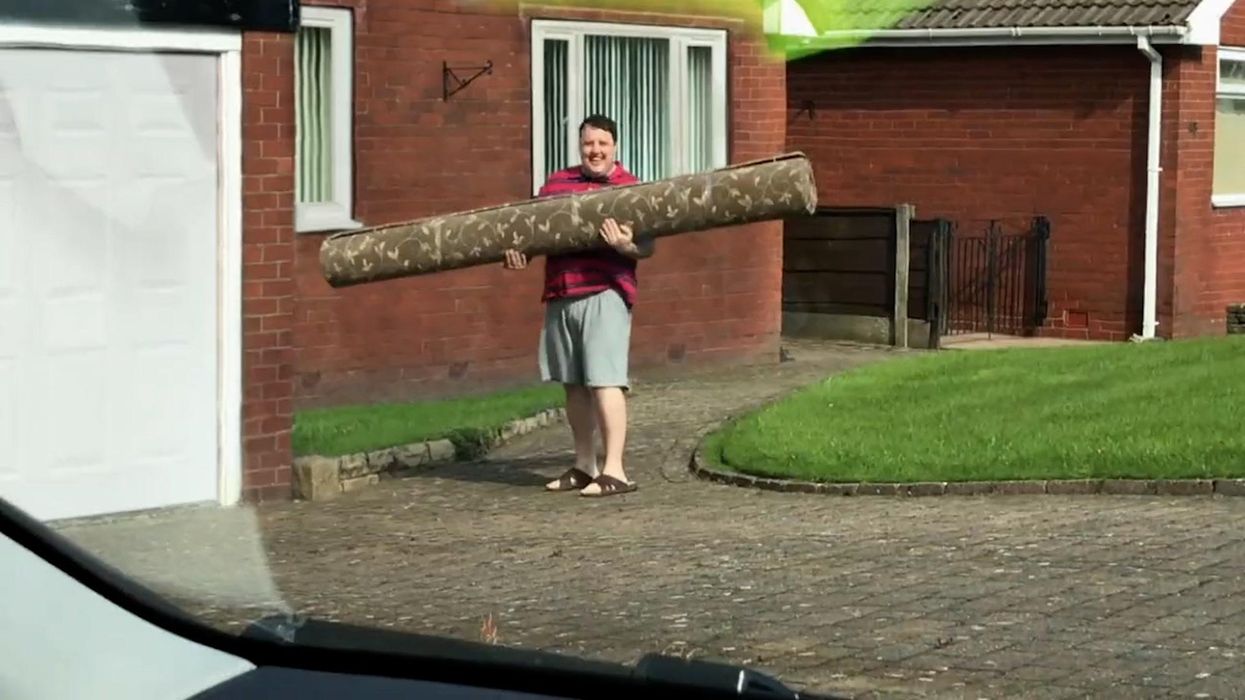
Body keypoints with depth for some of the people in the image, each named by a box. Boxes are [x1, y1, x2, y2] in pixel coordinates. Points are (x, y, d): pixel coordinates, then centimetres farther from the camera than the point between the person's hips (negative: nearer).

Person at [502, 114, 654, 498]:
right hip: (560, 295, 6)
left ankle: (614, 470, -10)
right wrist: (517, 247, -6)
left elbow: (647, 247, -5)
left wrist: (625, 246, -26)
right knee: (574, 383, 12)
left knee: (604, 380, -11)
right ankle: (584, 466, 22)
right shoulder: (556, 183, 14)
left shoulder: (631, 189, 0)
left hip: (605, 294, -6)